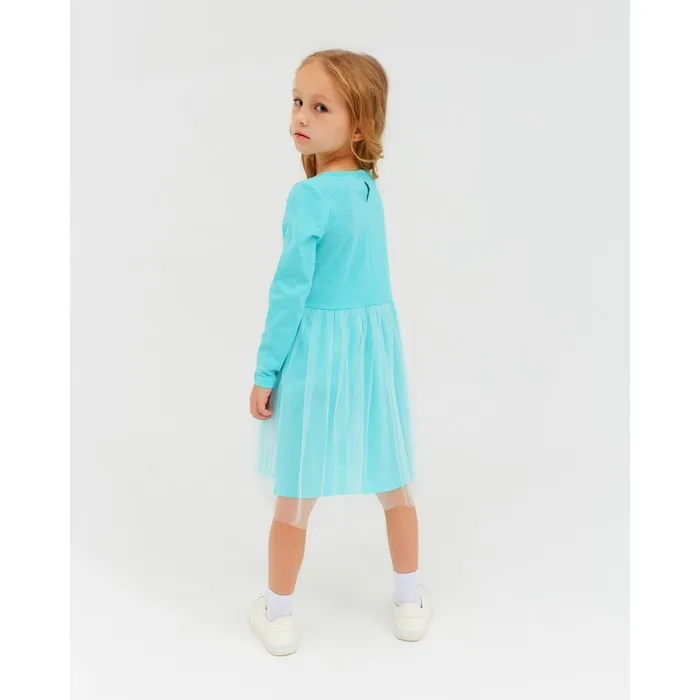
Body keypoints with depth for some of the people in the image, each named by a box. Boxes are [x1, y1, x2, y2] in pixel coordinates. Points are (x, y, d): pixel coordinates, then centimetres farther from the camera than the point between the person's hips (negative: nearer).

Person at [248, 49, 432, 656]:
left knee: (296, 496, 10)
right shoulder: (370, 188, 3)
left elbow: (291, 291, -16)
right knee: (394, 484, 18)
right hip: (377, 340, 7)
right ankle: (411, 603, 35)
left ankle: (278, 616, 27)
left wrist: (265, 372, -10)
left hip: (317, 348, -6)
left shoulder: (309, 197, -17)